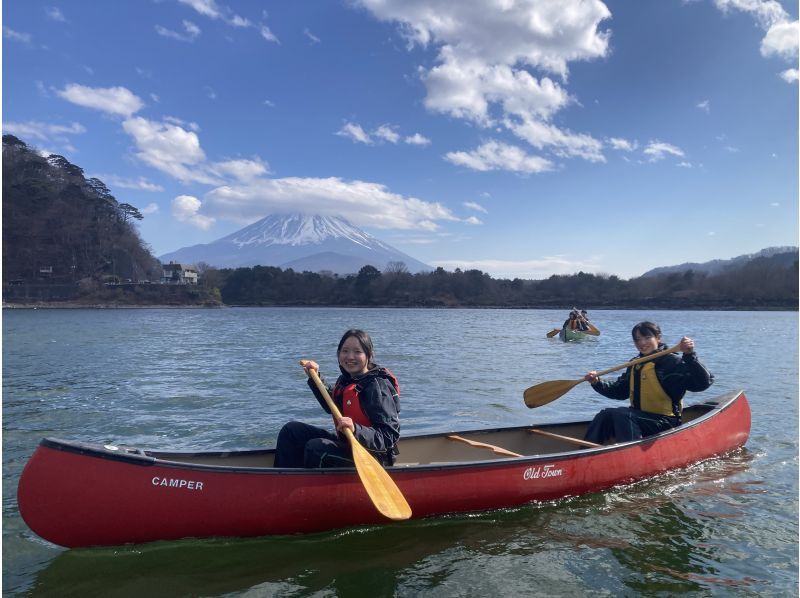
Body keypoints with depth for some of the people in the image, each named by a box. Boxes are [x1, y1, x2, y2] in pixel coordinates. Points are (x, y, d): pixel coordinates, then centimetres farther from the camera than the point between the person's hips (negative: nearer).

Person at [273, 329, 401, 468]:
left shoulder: (378, 386, -21)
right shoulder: (345, 379, 4)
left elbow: (390, 437, -26)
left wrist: (356, 430, -40)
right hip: (345, 443, 9)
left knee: (315, 447, -28)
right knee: (291, 430, 6)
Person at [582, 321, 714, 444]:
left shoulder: (671, 362, -9)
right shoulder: (635, 364, 14)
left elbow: (704, 382, -20)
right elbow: (620, 390, 21)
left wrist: (690, 356, -33)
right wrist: (597, 383, 5)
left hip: (664, 422, -7)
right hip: (639, 417, 7)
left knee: (620, 414, -28)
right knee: (605, 415, -15)